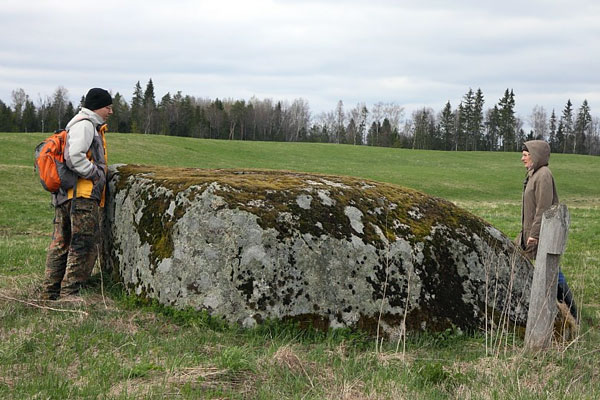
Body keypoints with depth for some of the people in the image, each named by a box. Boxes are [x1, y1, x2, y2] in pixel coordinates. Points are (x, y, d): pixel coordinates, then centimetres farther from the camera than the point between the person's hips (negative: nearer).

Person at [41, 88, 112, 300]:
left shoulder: (78, 125, 24)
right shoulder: (85, 125, -8)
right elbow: (75, 156, -21)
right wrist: (96, 174, -12)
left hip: (64, 195, 11)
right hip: (82, 194, -11)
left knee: (60, 243, 13)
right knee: (85, 244, -8)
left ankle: (50, 292, 18)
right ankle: (70, 293, -8)